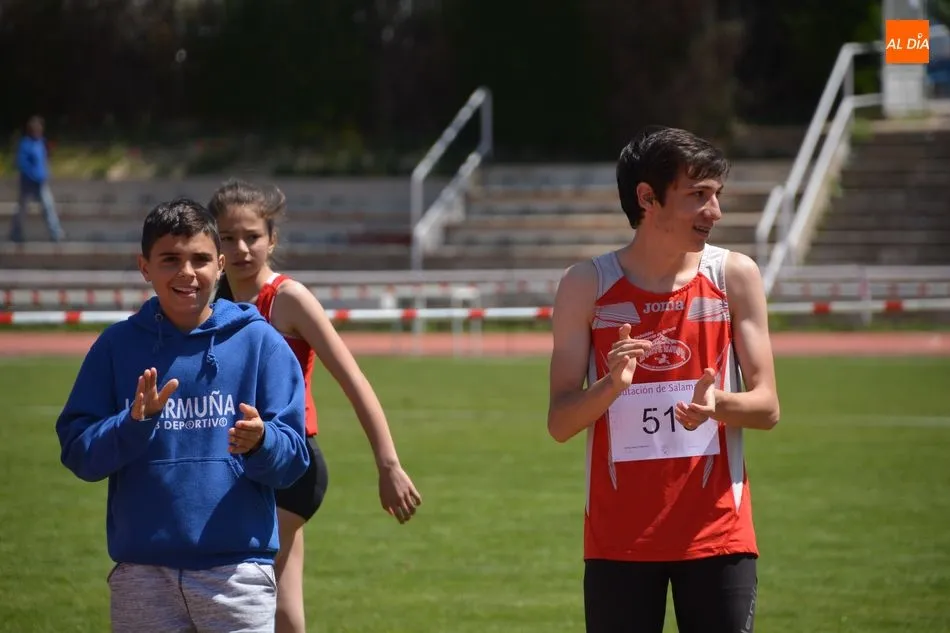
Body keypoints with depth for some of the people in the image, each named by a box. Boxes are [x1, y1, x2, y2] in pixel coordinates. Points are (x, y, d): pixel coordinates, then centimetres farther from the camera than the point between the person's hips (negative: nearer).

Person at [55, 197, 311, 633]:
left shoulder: (260, 342, 1)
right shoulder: (117, 346, 5)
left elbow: (294, 460, 0)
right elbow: (78, 454, 1)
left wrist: (259, 443, -22)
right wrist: (135, 424, -16)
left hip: (238, 568, -1)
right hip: (141, 571, 1)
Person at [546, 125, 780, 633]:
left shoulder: (734, 276, 2)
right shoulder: (587, 285, 0)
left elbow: (766, 406, 1)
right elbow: (559, 423, -2)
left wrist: (717, 405, -21)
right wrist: (611, 385, -23)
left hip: (716, 533, 0)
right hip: (617, 538, 0)